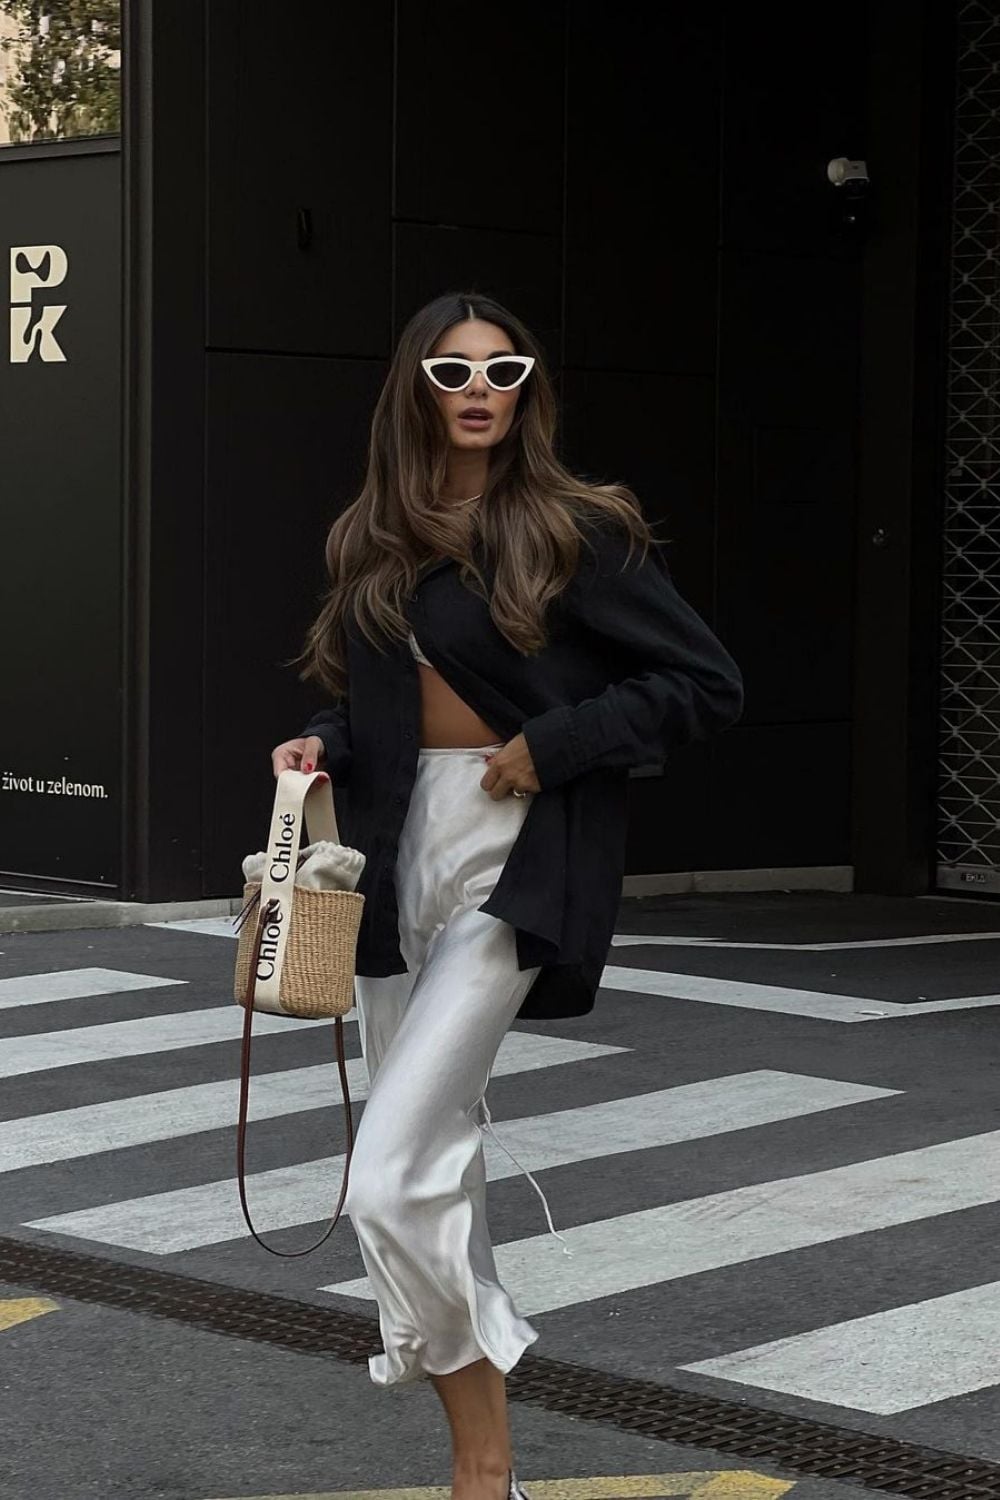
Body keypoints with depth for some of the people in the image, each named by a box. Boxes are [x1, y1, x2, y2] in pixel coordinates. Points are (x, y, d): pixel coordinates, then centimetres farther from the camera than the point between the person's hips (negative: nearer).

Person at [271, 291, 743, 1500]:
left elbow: (709, 684, -8)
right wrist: (326, 748, -1)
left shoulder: (576, 533, -8)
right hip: (400, 847, 7)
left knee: (389, 1178, -17)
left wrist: (551, 745, -14)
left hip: (513, 866, -7)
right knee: (435, 1140, 16)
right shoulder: (372, 543, 9)